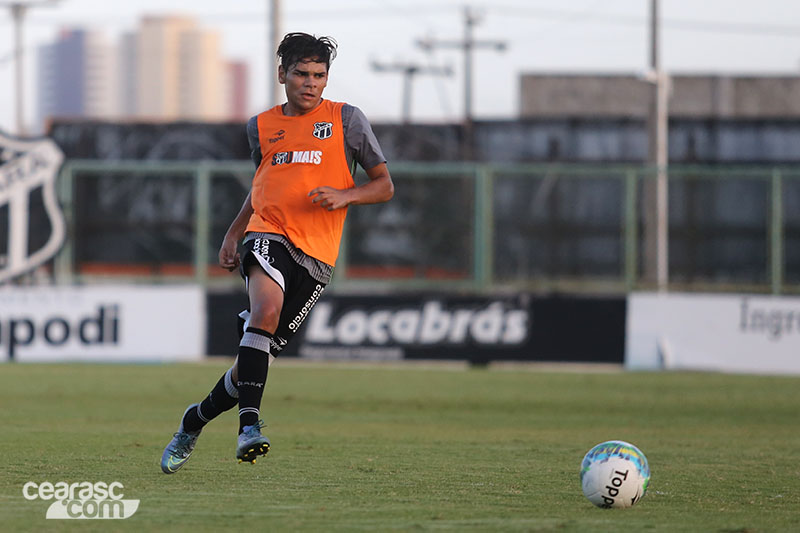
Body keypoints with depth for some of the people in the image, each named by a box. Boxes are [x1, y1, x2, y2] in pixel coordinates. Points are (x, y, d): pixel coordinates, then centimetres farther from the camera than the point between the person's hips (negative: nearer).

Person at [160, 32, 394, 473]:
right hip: (268, 234, 1)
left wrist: (344, 196, -10)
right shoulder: (262, 126, 14)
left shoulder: (347, 119, 6)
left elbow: (384, 186, 9)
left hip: (316, 254, -1)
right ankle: (249, 425, -39)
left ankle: (195, 421, 26)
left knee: (255, 359, 0)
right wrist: (232, 234, 19)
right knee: (267, 308, -33)